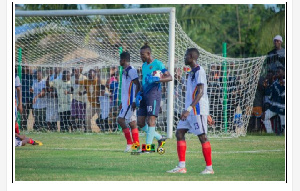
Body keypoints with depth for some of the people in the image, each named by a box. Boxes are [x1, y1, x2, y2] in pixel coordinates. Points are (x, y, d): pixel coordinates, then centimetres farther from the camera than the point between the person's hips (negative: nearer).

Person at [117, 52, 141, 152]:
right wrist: (122, 103, 26)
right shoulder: (125, 71, 18)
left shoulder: (131, 70, -12)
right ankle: (136, 145, 6)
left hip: (130, 101, -10)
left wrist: (135, 100, -21)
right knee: (132, 123, 7)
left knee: (121, 119, -12)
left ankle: (130, 143, -10)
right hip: (126, 101, 10)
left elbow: (138, 86, -17)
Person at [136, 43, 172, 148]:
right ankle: (160, 138, 19)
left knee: (151, 121, -12)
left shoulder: (157, 64, -6)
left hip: (154, 93, -9)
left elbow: (169, 77, -12)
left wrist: (156, 79, -26)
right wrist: (139, 94, 13)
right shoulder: (144, 65, 19)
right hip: (145, 94, 9)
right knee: (140, 123, 6)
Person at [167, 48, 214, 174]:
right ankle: (181, 166, 1)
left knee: (202, 136, -5)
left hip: (198, 110, -10)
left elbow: (200, 92, -21)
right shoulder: (192, 72, 17)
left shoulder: (199, 71, -13)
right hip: (190, 110, 10)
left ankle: (209, 168, 2)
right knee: (180, 132, 2)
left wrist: (189, 109, -26)